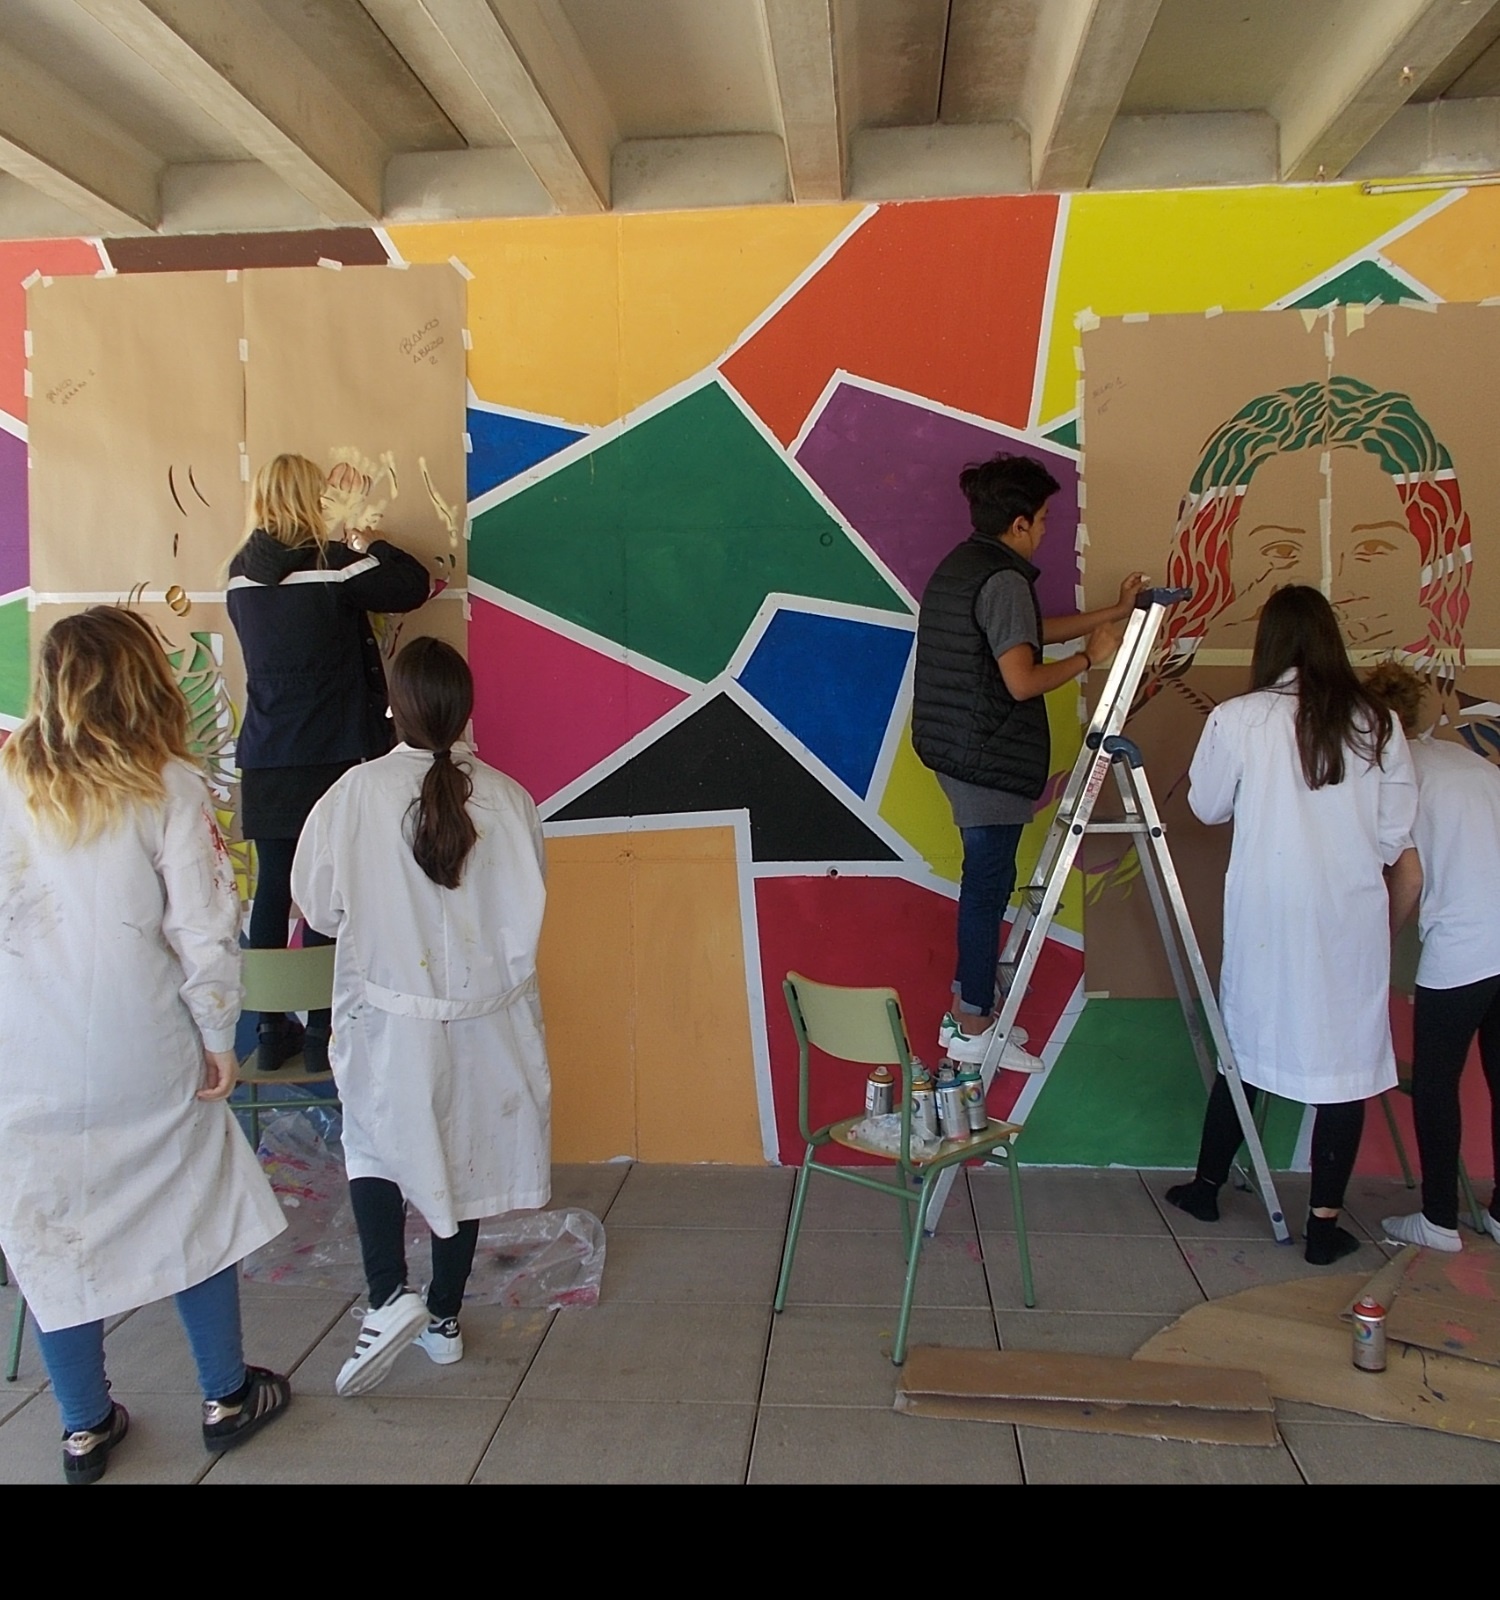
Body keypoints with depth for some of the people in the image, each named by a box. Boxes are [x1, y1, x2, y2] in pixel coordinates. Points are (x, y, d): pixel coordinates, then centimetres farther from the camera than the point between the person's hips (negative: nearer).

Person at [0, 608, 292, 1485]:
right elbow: (204, 930, -12)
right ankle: (226, 1396, 32)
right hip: (146, 1059, -2)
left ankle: (86, 1428, 31)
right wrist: (219, 1038, 0)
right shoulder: (170, 789, -11)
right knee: (198, 1212, 17)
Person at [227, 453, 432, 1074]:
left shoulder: (241, 573, 5)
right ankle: (321, 1033, 10)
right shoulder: (331, 564, -11)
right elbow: (413, 586, -4)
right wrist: (368, 544, 13)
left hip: (264, 762, 5)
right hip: (332, 759, -5)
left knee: (271, 892, 9)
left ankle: (271, 1031, 17)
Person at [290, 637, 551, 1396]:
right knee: (462, 1154, 17)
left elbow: (318, 905, -6)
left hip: (389, 1014, -2)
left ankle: (389, 1295, 1)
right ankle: (445, 1318, 29)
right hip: (483, 1017, 2)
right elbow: (527, 905, 0)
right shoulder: (508, 798, -11)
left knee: (375, 1147, 18)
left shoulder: (357, 794, -16)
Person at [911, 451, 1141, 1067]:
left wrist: (1113, 613, 26)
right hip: (988, 758, -10)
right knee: (989, 883, -1)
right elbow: (1022, 681, -24)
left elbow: (1029, 631, 23)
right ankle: (973, 1031, 8)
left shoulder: (959, 565, 14)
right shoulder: (1002, 580, -18)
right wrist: (1088, 656, -8)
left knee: (984, 879, 17)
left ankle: (965, 1010, 25)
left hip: (956, 748, 10)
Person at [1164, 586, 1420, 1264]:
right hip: (1353, 919, 1)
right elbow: (1400, 839, 2)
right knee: (1346, 1057, 8)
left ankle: (1207, 1184, 29)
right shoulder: (1376, 723, -2)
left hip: (1267, 915, 0)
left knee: (1246, 1045, 15)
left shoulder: (1237, 720, -8)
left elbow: (1206, 807, 5)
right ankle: (1325, 1221, 15)